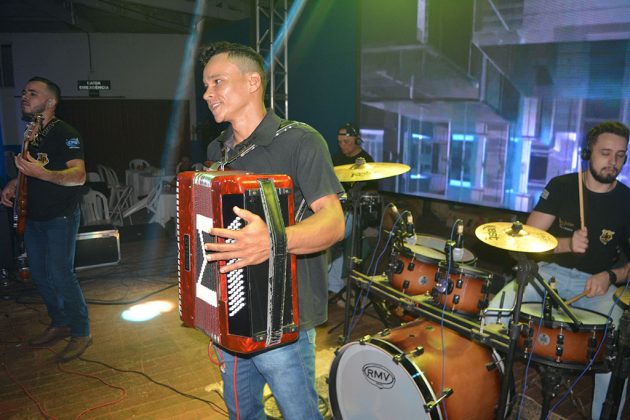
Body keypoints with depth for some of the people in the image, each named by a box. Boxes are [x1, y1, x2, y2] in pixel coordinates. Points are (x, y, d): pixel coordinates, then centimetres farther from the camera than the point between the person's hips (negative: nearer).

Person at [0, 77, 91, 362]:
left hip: (60, 218, -9)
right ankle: (60, 324, 29)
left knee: (60, 276, -9)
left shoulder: (65, 134, -14)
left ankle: (81, 333, 4)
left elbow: (79, 176, -25)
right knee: (39, 275, 14)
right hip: (33, 217, 9)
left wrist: (42, 173, -39)